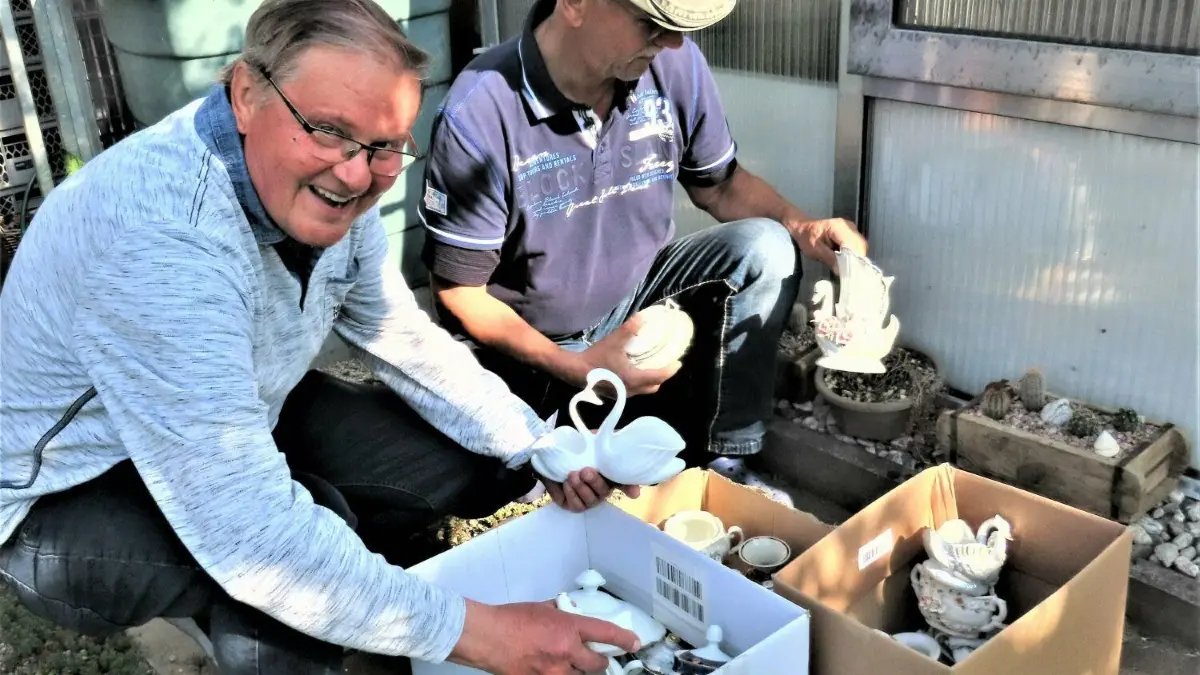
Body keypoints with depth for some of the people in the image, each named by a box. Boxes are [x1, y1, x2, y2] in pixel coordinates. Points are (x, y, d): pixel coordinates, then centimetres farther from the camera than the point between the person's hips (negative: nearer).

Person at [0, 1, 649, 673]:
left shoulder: (324, 192, -12)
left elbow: (406, 340, 2)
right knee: (300, 544, -34)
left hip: (240, 428, 7)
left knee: (479, 459, -1)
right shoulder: (159, 239, -37)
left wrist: (538, 446, -10)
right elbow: (250, 533, -40)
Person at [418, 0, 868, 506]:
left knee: (764, 247, -18)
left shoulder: (674, 64, -13)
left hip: (639, 304, 4)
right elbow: (460, 290, -15)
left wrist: (802, 228, -15)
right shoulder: (478, 114, -24)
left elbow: (719, 182, 5)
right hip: (534, 349, -4)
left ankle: (724, 460, -7)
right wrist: (574, 366, -26)